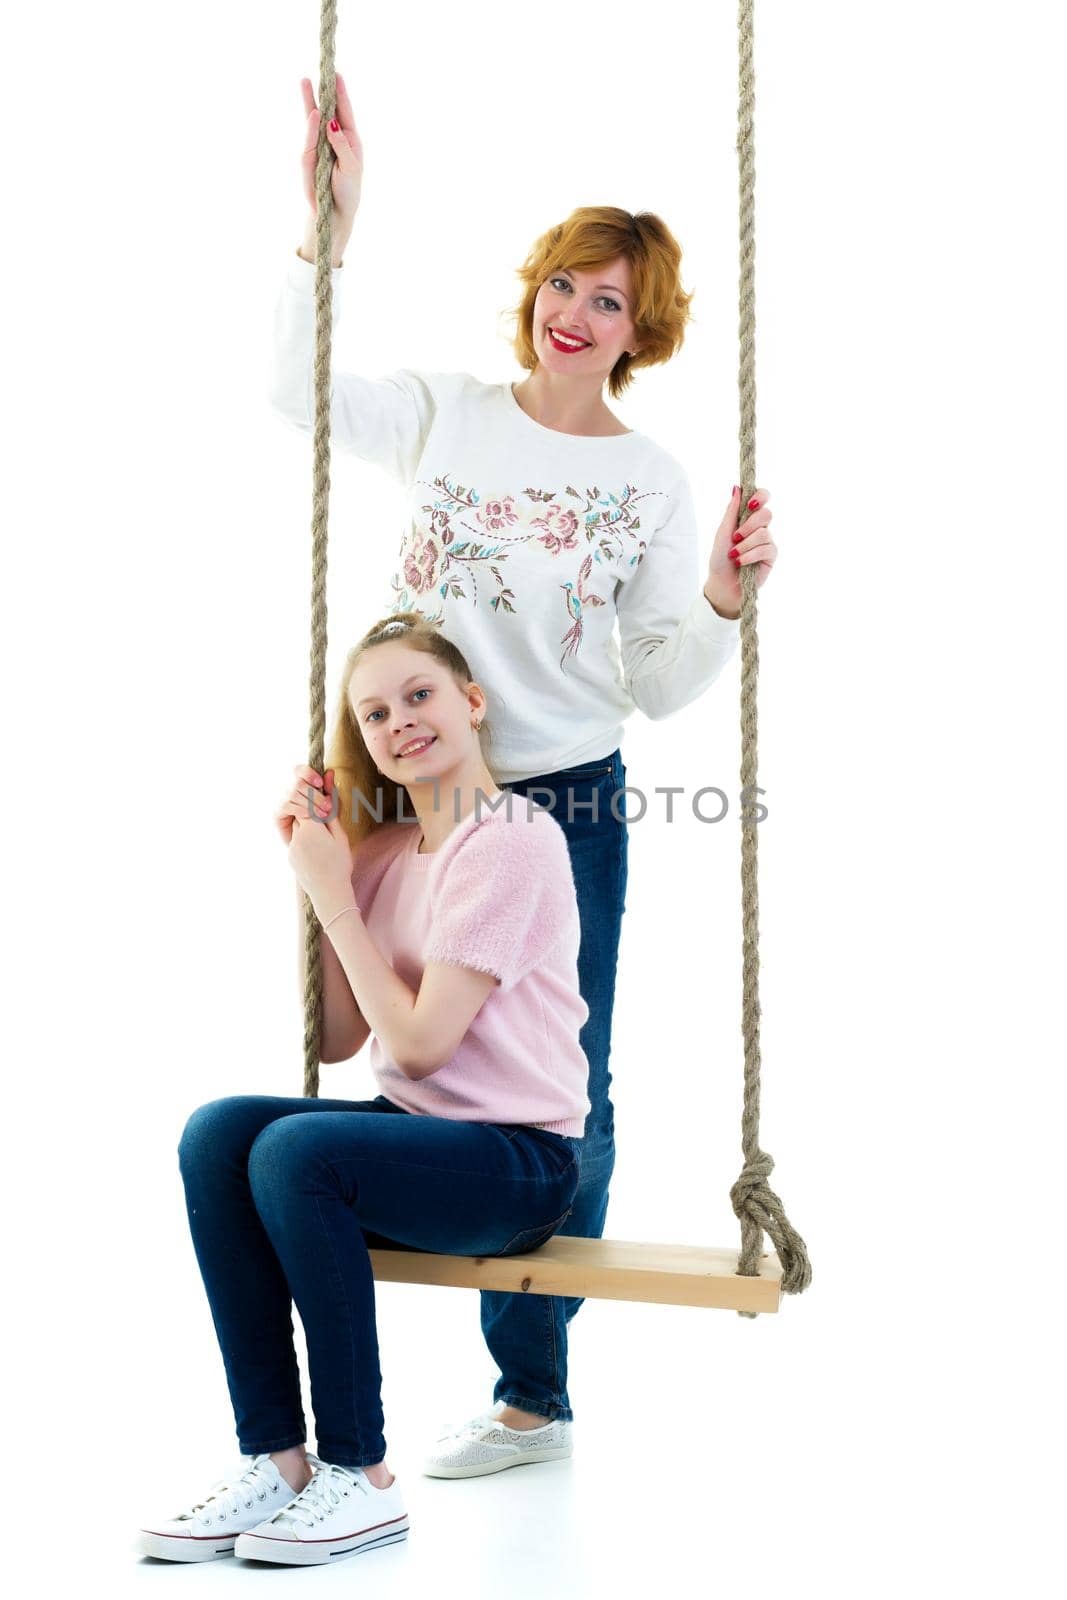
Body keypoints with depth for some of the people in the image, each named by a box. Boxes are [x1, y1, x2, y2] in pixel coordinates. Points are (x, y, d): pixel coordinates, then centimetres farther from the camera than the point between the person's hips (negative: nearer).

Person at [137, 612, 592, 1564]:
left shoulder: (512, 841, -13)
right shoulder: (383, 848, 11)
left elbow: (419, 1045, -17)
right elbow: (337, 1040, 5)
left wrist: (336, 897, -12)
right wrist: (314, 873, 1)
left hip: (522, 1161, -7)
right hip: (412, 1128, 7)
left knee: (296, 1151, -29)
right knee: (218, 1131, -16)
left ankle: (361, 1479, -17)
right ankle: (276, 1460, -13)